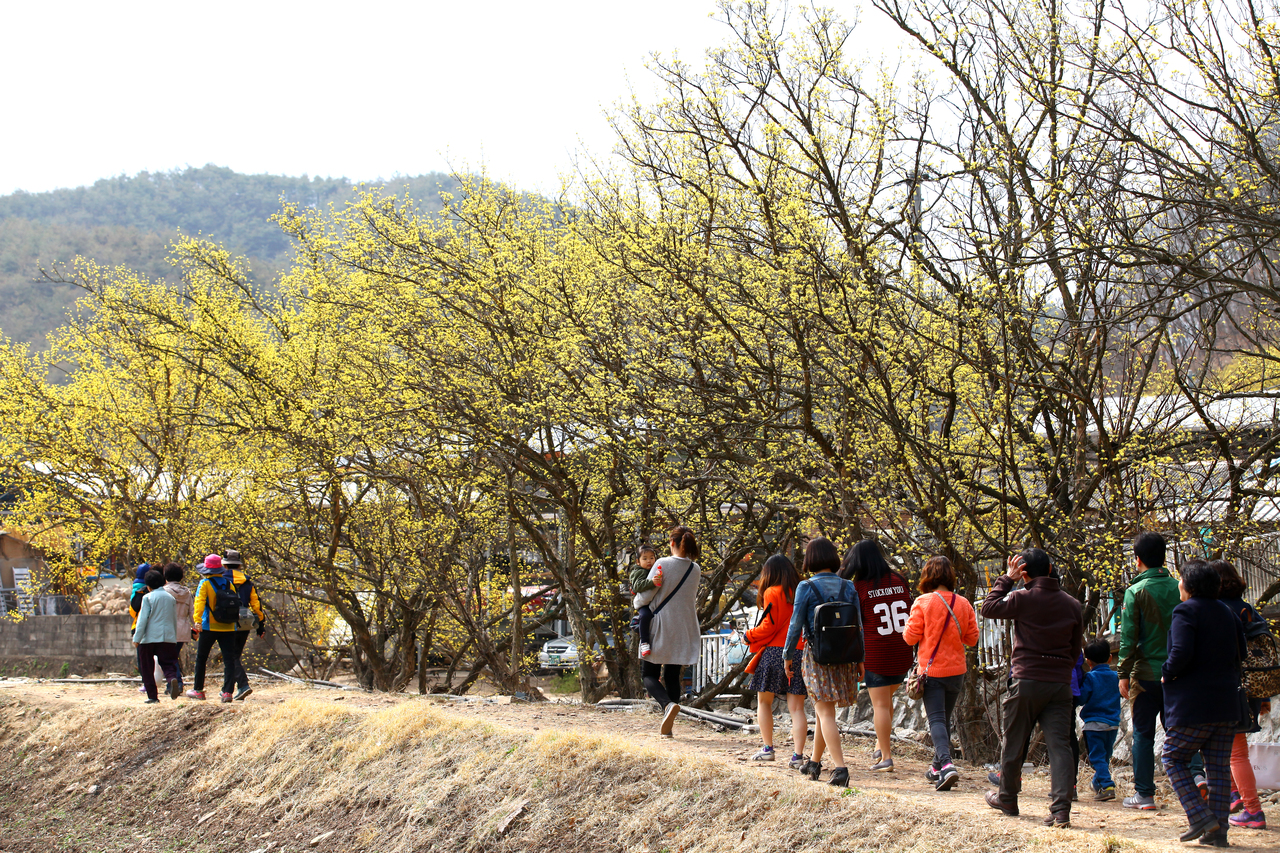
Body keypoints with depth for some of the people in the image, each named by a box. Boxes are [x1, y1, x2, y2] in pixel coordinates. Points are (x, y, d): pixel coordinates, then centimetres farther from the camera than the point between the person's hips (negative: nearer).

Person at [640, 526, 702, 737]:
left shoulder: (662, 564, -11)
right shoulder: (696, 570, 3)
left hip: (659, 625, -5)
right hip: (683, 629, 5)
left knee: (649, 674, 4)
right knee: (672, 676, 11)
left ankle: (668, 704, -25)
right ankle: (668, 727, 8)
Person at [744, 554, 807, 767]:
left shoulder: (772, 593, -5)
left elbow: (769, 626, -8)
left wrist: (750, 637, 6)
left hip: (774, 652, -4)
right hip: (800, 653, 4)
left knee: (764, 701, 12)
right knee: (796, 707, 2)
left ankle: (768, 748, 8)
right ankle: (797, 754, -6)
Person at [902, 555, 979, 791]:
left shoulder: (923, 602, -11)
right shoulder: (963, 604, 0)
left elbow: (910, 637, -9)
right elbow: (972, 638, 6)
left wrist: (908, 631, 12)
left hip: (932, 670, -4)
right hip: (956, 670, 4)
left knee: (936, 719, -6)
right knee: (945, 717, 18)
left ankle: (946, 764, -26)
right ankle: (938, 767, 27)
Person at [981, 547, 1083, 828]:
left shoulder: (1022, 599, -10)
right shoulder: (1072, 605, 5)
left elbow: (989, 608, 3)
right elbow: (1076, 649, 13)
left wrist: (1007, 579, 7)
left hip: (1027, 680, -3)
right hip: (1060, 683, 3)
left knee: (1012, 742, 14)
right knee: (1059, 744, -3)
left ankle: (1007, 799, 28)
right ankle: (1061, 808, -14)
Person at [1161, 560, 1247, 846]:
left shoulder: (1185, 611, -11)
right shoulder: (1227, 613, 12)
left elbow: (1181, 653, -22)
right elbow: (1240, 653, 16)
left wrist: (1167, 673, -6)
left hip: (1194, 704, -7)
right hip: (1227, 703, 7)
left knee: (1173, 758, 6)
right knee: (1219, 765, 8)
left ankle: (1200, 817, -7)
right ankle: (1218, 830, 5)